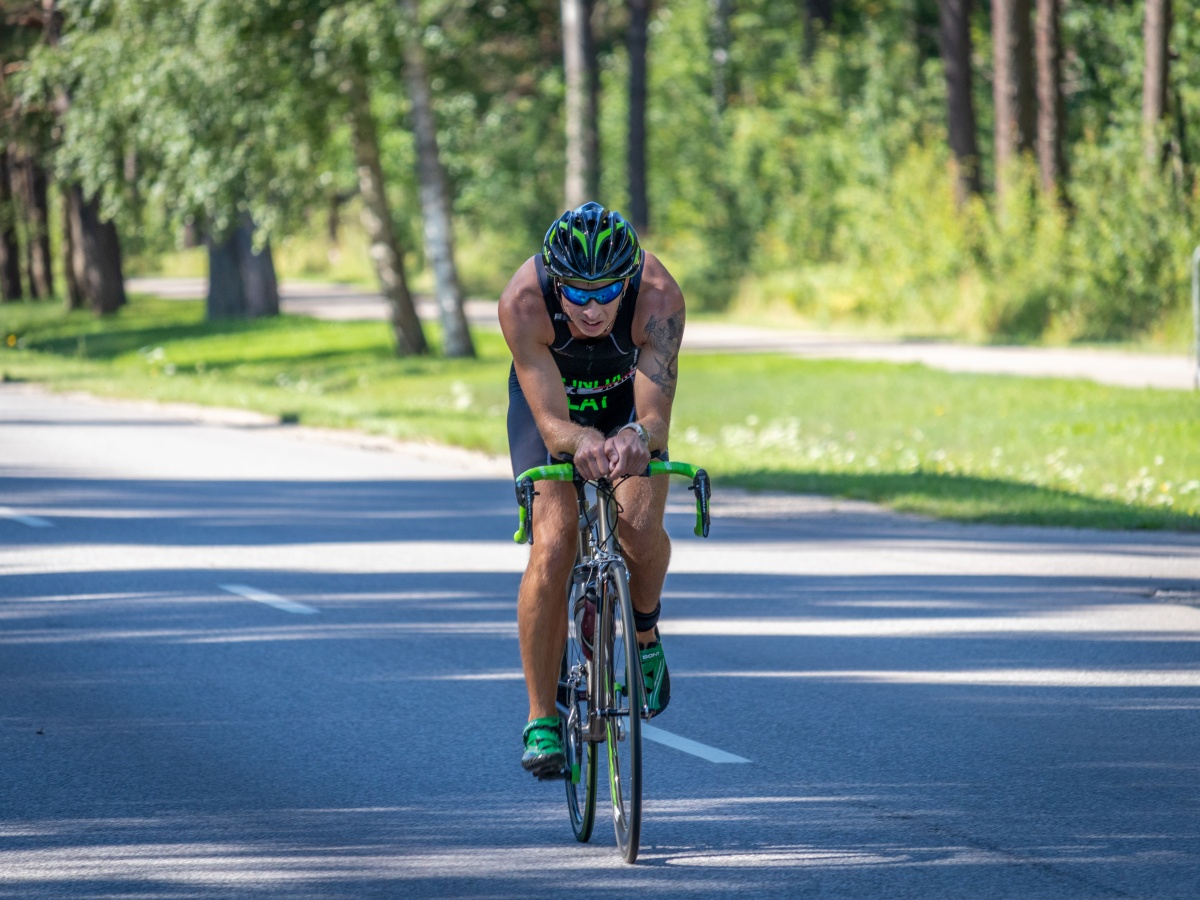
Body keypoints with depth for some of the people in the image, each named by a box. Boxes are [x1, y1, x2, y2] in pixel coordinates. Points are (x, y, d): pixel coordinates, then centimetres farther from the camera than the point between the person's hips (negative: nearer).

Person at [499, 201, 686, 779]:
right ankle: (542, 720, -6)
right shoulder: (523, 302, -38)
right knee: (552, 548, -18)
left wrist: (637, 438, -65)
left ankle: (644, 636, 11)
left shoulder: (658, 297, -37)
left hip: (628, 397, 1)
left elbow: (656, 417, -41)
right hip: (552, 400, -1)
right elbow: (552, 424, -40)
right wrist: (580, 443, -63)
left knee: (641, 529, -23)